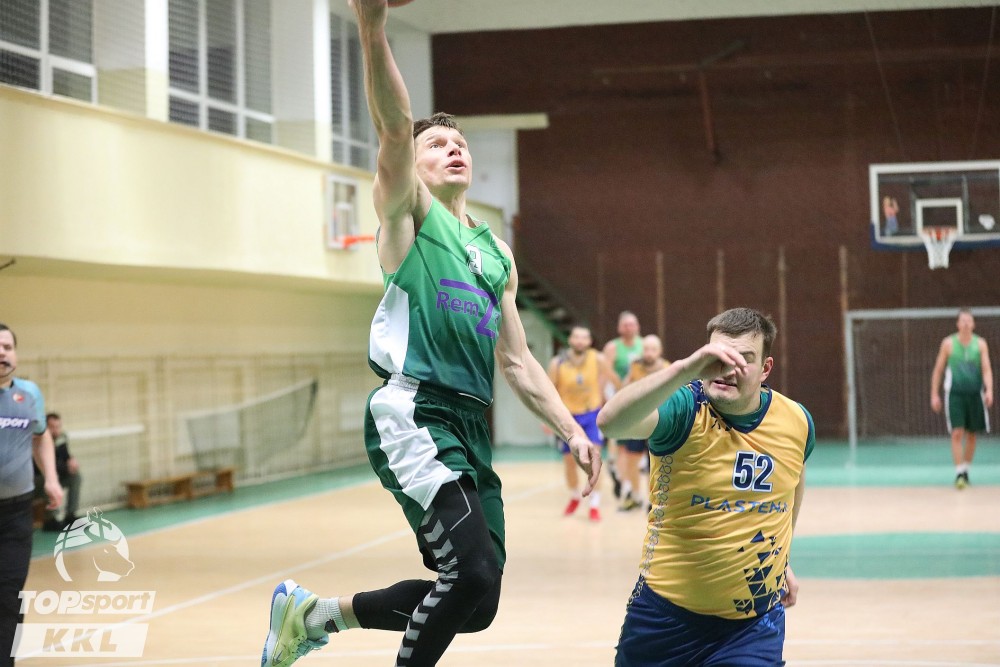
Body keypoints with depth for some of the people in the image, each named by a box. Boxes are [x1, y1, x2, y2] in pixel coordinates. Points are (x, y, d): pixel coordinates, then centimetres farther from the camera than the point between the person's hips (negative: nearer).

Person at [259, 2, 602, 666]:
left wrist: (571, 428, 16)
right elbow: (394, 128, -14)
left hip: (470, 427, 7)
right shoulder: (406, 210, 5)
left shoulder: (497, 253, 24)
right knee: (474, 569, -22)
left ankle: (313, 613, 26)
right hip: (413, 416, -7)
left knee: (475, 603, 8)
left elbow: (516, 360, 26)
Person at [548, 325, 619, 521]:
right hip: (568, 416, 1)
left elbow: (613, 379, 2)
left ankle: (595, 504, -7)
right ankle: (574, 497, 36)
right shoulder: (558, 363, -14)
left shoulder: (598, 360, -14)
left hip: (592, 415, -1)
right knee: (569, 461, 11)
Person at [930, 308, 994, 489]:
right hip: (955, 393, -2)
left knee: (971, 434, 8)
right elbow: (938, 370, 7)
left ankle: (966, 470, 23)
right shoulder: (948, 343, 1)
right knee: (957, 433, -11)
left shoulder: (980, 344, 3)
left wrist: (989, 390, -19)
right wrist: (934, 394, 2)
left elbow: (987, 369, -3)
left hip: (975, 393, 2)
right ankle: (959, 473, -11)